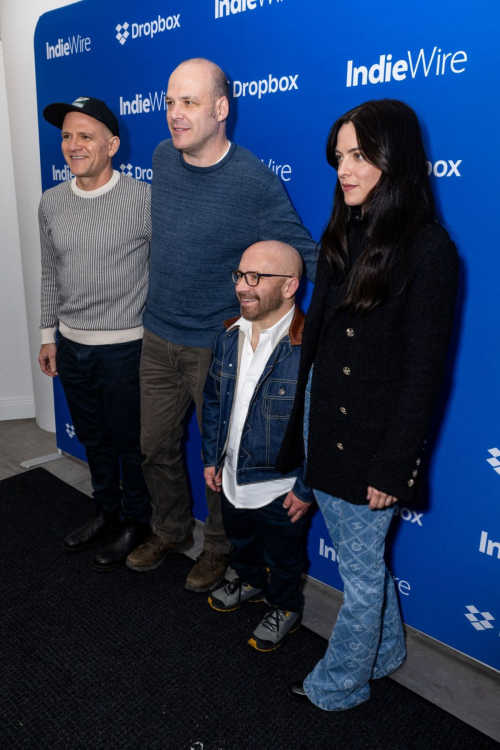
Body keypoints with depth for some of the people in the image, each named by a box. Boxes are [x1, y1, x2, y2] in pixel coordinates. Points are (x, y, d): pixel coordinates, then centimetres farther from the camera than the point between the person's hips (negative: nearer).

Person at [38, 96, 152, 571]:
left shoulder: (143, 199, -13)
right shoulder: (51, 203, 4)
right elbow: (50, 273, 13)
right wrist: (48, 334, 13)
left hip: (125, 348, -5)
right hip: (71, 345, 6)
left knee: (129, 443, 9)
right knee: (93, 440, 20)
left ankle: (136, 523, 31)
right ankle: (107, 512, 42)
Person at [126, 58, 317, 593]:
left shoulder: (256, 182, -18)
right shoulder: (163, 158, 1)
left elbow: (304, 256, -10)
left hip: (216, 346, -5)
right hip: (157, 336, 6)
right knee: (156, 446, 17)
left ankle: (219, 547, 36)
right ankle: (170, 532, 42)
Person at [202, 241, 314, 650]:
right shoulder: (229, 336, -5)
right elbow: (213, 399, 7)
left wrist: (306, 489, -17)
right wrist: (212, 458, 9)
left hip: (280, 488, -6)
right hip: (232, 478, 6)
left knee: (283, 556, 20)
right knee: (240, 539, 31)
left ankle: (285, 608, 47)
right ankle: (249, 581, 60)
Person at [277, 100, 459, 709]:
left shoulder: (427, 250, -16)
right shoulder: (342, 234, 6)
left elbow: (423, 371, -16)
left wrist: (393, 466, -14)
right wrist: (300, 424, 11)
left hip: (372, 436, -7)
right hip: (322, 420, 7)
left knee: (361, 570, 13)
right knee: (358, 554, 24)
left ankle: (340, 684, 36)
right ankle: (385, 648, 48)